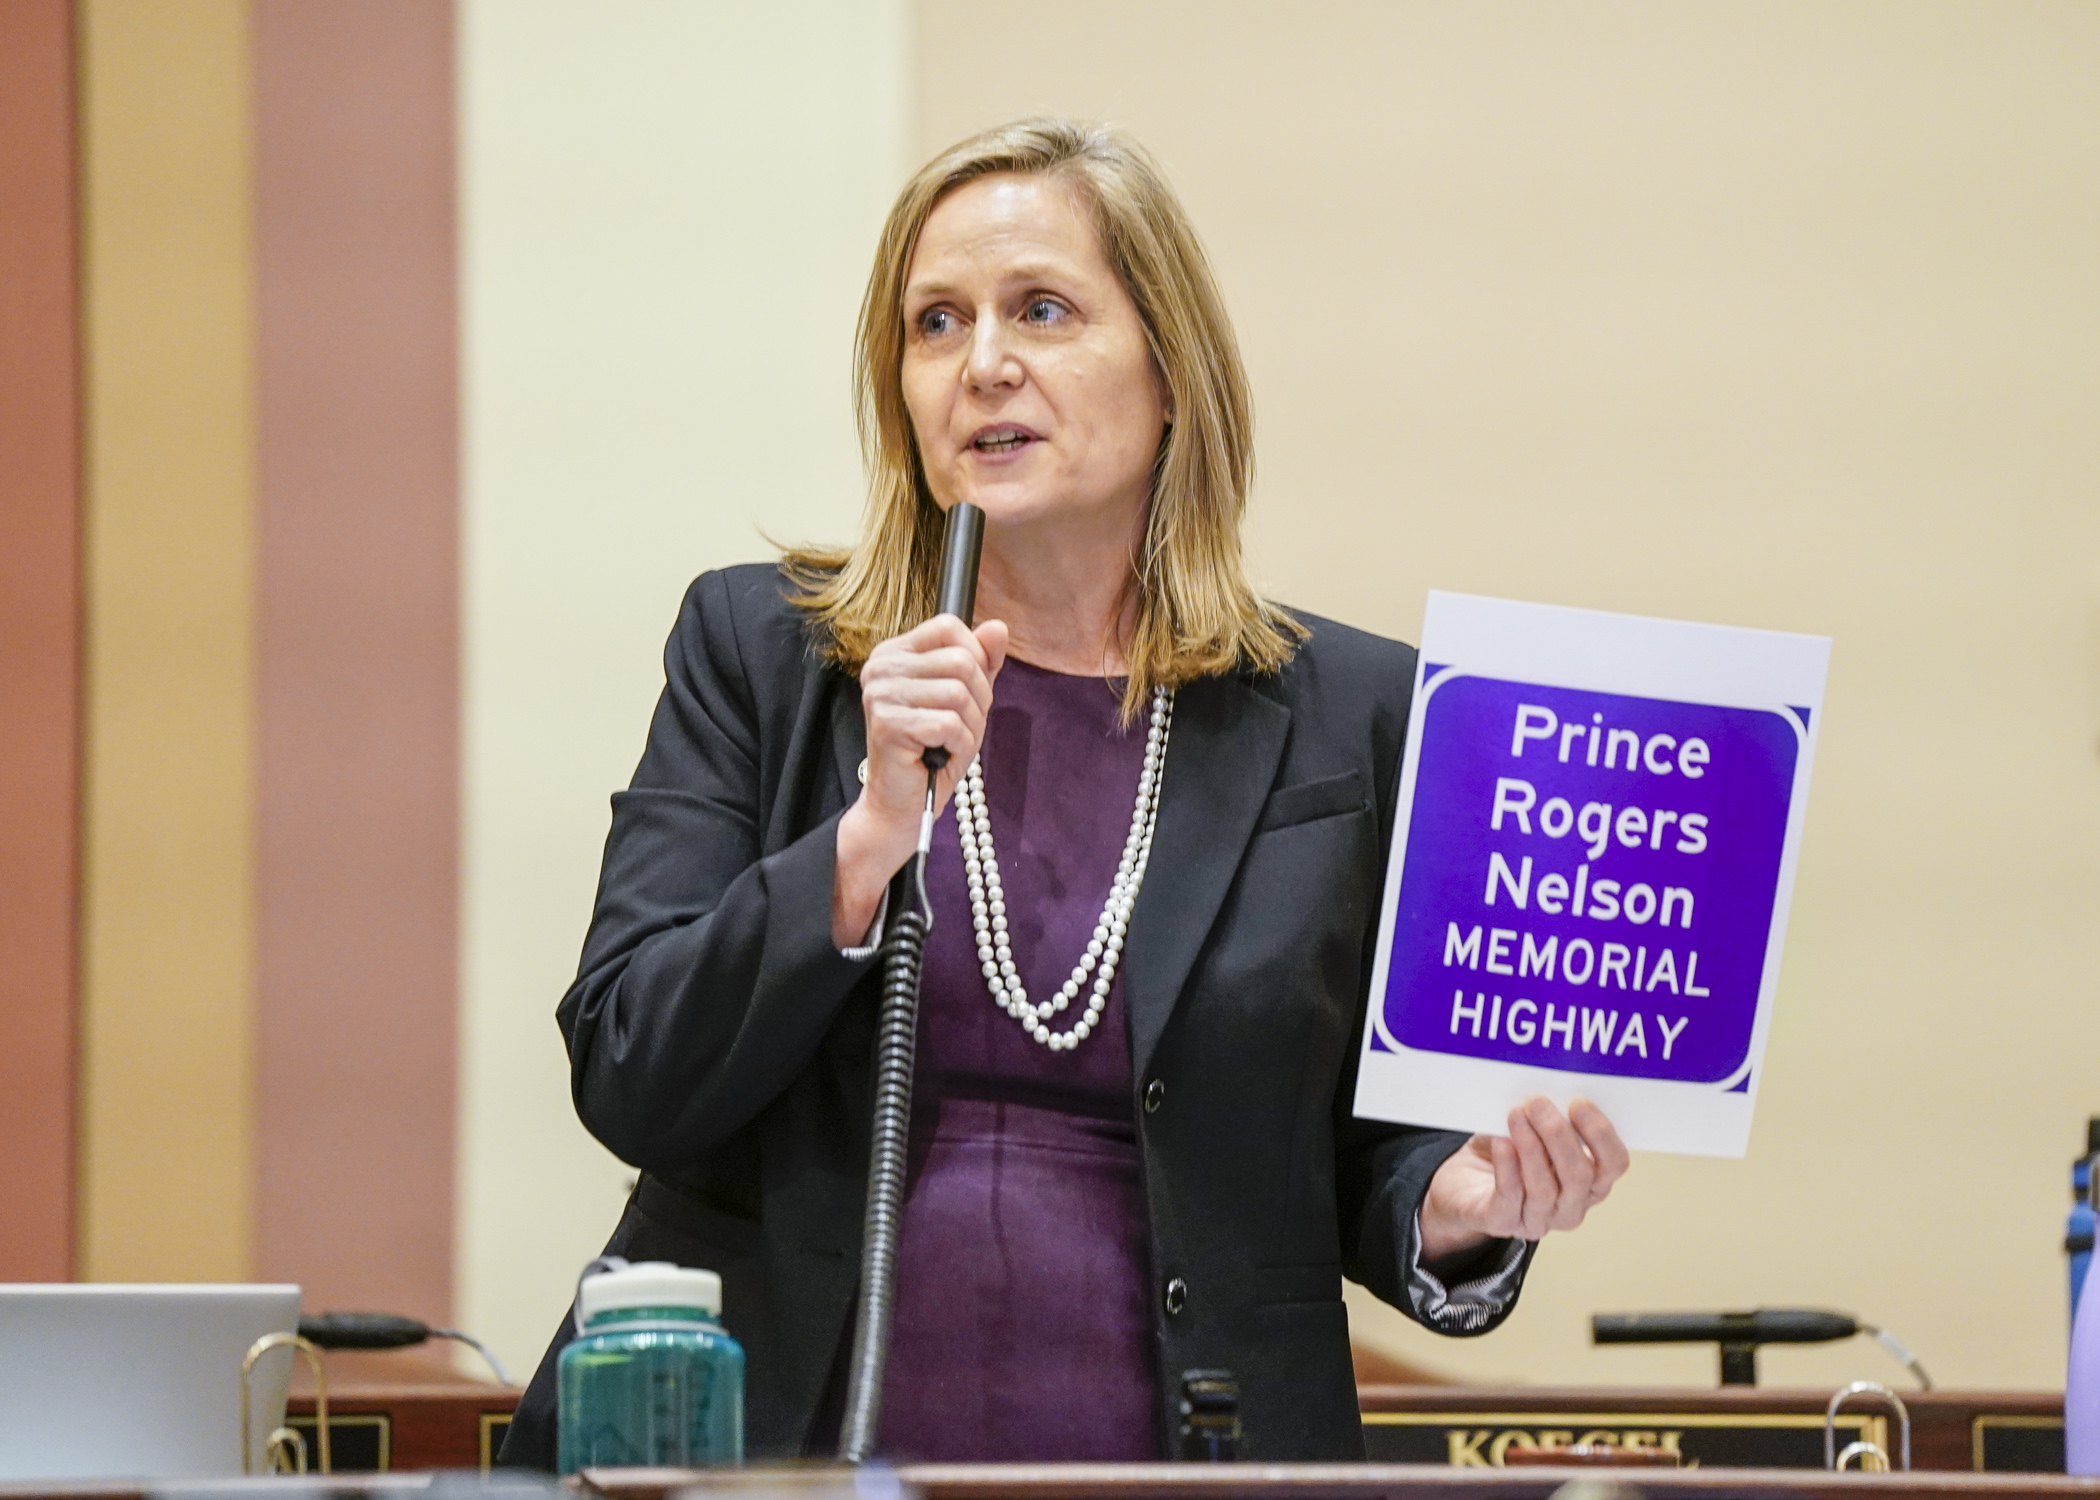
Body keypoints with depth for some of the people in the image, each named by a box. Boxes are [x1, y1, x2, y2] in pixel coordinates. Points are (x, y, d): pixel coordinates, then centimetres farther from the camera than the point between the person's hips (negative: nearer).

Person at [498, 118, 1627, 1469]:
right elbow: (627, 1086, 1)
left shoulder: (1354, 716, 8)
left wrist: (1456, 1207, -7)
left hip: (1166, 1459, 1)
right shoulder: (756, 650, 9)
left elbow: (1363, 1150, 14)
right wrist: (872, 837, -10)